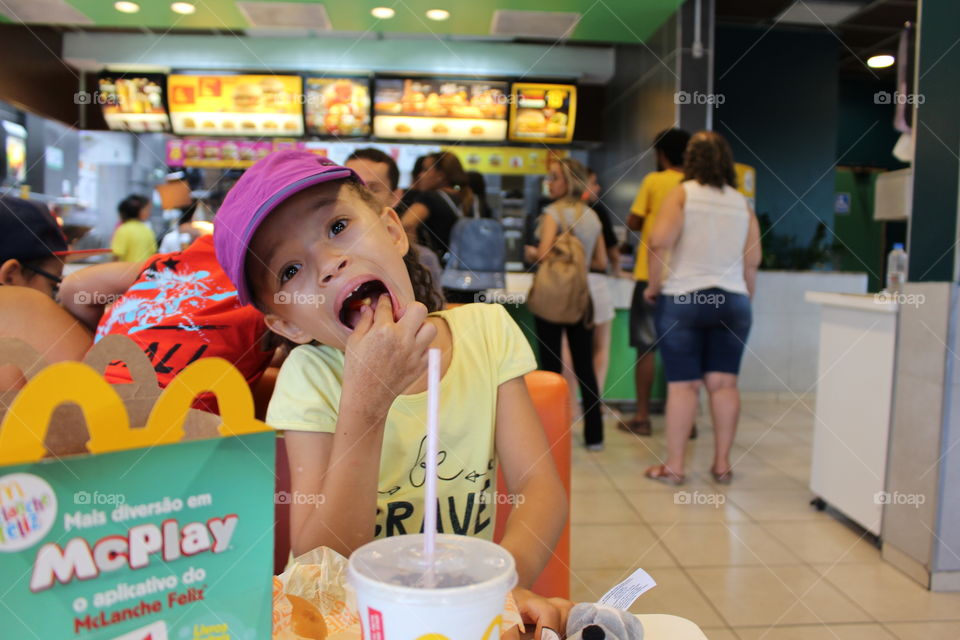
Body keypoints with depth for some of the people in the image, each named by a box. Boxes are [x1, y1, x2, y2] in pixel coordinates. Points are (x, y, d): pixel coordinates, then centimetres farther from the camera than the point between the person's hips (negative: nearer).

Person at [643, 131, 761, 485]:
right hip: (733, 301, 3)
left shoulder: (682, 193, -3)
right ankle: (722, 463, 13)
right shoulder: (742, 203, 9)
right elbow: (753, 260, 8)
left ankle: (674, 466, 6)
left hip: (683, 299, -3)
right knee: (724, 382, 7)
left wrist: (654, 286, -5)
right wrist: (745, 299, 19)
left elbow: (659, 241, -16)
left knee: (683, 384, 0)